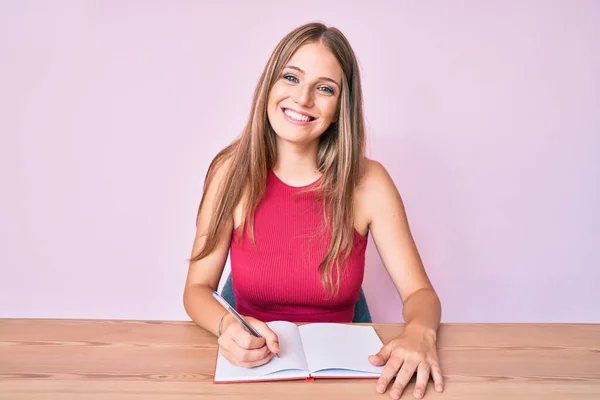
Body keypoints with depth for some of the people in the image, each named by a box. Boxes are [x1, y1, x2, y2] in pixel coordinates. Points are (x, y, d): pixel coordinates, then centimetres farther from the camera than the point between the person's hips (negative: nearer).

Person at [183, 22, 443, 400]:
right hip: (252, 366, 0)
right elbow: (197, 289, -2)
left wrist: (419, 332, -24)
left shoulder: (368, 182, -6)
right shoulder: (233, 171, -5)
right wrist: (227, 325, -23)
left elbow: (420, 292, -2)